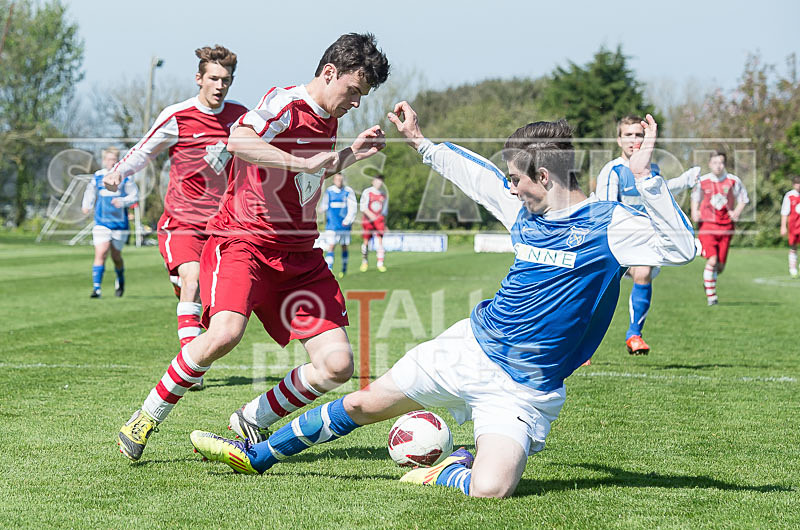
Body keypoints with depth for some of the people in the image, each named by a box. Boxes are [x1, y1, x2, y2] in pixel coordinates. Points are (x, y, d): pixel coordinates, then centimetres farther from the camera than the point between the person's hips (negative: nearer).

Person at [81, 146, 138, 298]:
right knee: (100, 253, -15)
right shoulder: (97, 176, 5)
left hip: (119, 223, -1)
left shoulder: (124, 176, -1)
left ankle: (120, 280, 39)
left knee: (116, 256, 9)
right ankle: (96, 288, -16)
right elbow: (90, 192, 20)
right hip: (101, 223, 1)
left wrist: (122, 201, -18)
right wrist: (86, 205, 3)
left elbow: (134, 195, 0)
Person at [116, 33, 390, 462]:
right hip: (243, 241, -8)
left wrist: (350, 155, 20)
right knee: (225, 332, -33)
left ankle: (252, 420, 15)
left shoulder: (328, 119, 14)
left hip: (300, 254, 8)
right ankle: (147, 418, -10)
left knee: (338, 365, -7)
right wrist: (302, 162, -36)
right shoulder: (286, 103, -12)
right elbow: (239, 140, -35)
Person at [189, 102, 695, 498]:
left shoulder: (608, 225, -16)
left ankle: (450, 472, 7)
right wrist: (420, 141, 28)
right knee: (363, 404, 10)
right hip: (470, 346, 6)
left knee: (489, 489, -29)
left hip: (523, 391, -6)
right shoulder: (525, 209, 4)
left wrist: (645, 176, -40)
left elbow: (682, 246, -30)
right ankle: (256, 455, 30)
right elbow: (476, 172, 22)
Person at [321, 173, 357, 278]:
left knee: (344, 247, 9)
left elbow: (352, 208, -5)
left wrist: (347, 221, -15)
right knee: (331, 247, -9)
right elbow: (324, 207, 14)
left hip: (344, 225, 0)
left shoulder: (348, 192, -2)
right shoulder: (328, 192, 3)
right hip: (332, 225, 0)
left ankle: (344, 269, 26)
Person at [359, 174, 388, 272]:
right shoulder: (367, 192, -3)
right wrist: (370, 214, -29)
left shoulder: (384, 194, 9)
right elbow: (363, 207, -12)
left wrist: (384, 223, 20)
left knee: (379, 241, -10)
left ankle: (380, 263, -8)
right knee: (366, 241, 2)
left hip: (379, 220, 2)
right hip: (367, 220, -2)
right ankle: (364, 262, 21)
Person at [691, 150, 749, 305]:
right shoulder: (702, 182, 1)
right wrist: (694, 212, 1)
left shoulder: (733, 181, -1)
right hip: (707, 225, -1)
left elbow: (743, 199, 9)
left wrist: (736, 212, -8)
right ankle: (711, 295, -7)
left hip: (726, 227, 1)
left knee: (720, 264, 4)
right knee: (712, 260, -17)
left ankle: (708, 280, 38)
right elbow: (695, 198, 18)